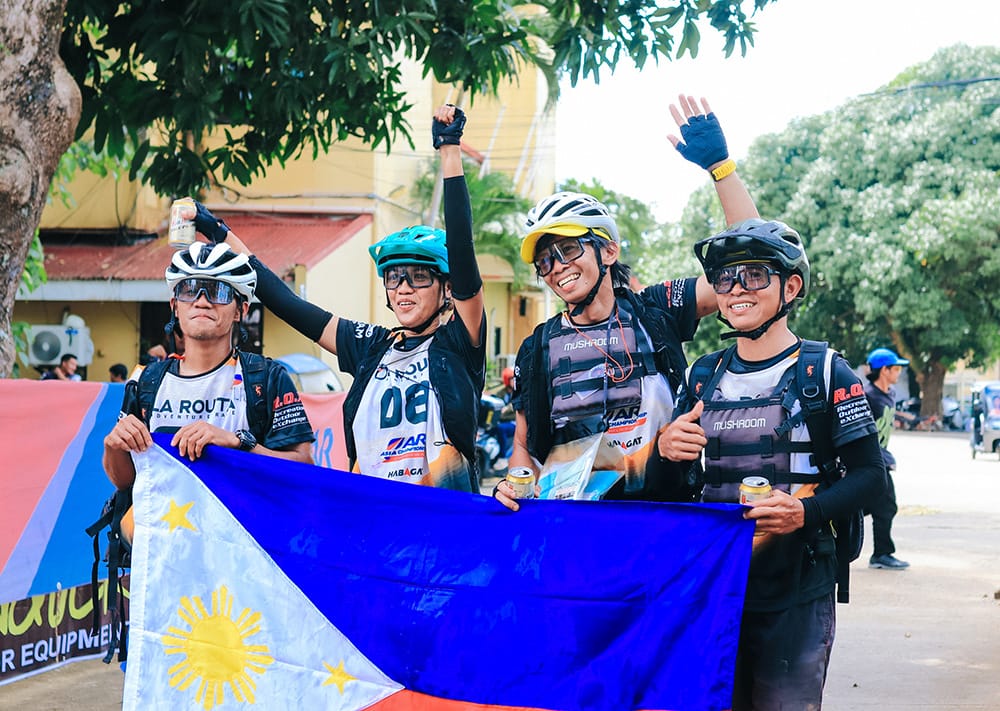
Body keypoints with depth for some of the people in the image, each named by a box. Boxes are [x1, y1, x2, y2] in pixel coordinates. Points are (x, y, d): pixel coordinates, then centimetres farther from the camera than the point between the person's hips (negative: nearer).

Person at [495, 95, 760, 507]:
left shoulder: (654, 311, 6)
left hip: (659, 510, -1)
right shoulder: (537, 349, 11)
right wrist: (515, 486, -4)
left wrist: (718, 163, -2)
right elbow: (524, 444, 19)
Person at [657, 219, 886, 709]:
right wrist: (665, 451, -6)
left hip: (796, 594, -4)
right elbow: (676, 485, 16)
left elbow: (870, 474, -4)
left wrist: (806, 512, -21)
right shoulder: (703, 375, 11)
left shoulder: (823, 370, -2)